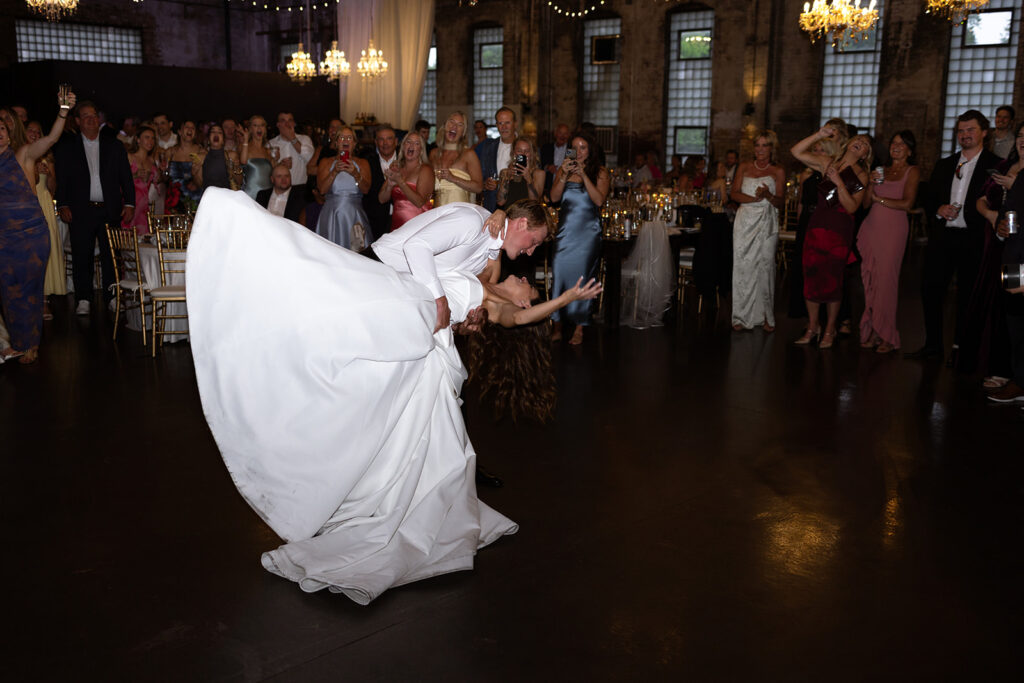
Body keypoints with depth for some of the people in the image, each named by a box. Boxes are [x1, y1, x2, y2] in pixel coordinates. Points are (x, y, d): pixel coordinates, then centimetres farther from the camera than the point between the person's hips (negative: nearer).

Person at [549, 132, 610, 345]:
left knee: (581, 275, -4)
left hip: (587, 230, -2)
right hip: (566, 229, 2)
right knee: (559, 273, -5)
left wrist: (583, 174, -14)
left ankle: (579, 329, 2)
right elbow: (554, 197, 1)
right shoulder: (564, 169, 11)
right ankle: (557, 325, 4)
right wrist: (564, 175, -11)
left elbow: (599, 200, -10)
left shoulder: (600, 172, 4)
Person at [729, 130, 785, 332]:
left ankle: (766, 316, 3)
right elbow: (734, 194, 3)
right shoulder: (744, 167, 11)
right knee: (742, 266, -3)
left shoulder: (778, 171, 5)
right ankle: (742, 315, 2)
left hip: (766, 223, -2)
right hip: (745, 221, 2)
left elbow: (780, 201, 0)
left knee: (765, 266, -5)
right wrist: (754, 198, -13)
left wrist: (768, 195, -22)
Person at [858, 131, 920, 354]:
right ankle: (871, 332, 6)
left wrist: (879, 198, -1)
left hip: (893, 229, -5)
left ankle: (887, 336, -1)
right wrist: (871, 184, -1)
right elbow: (866, 203, 15)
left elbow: (907, 203, -8)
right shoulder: (882, 170, 19)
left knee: (886, 280, -7)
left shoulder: (912, 172, 4)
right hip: (871, 227, 5)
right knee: (870, 280, 0)